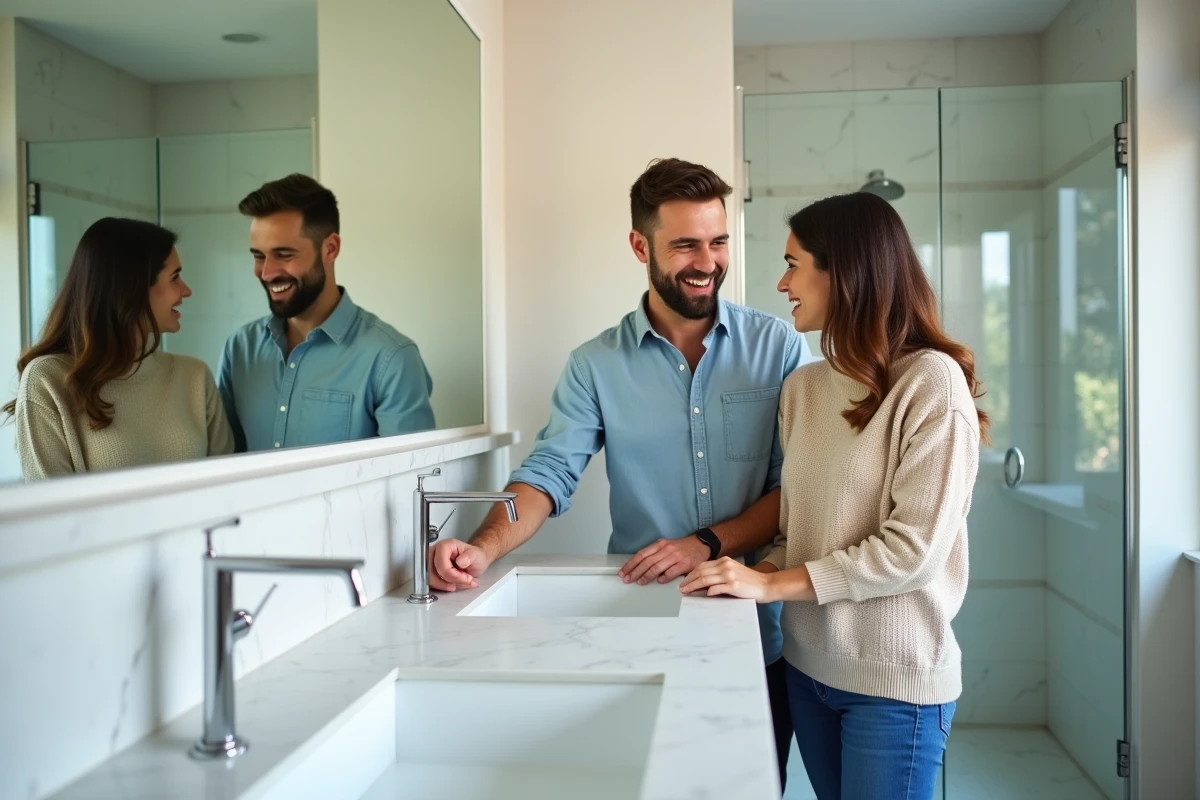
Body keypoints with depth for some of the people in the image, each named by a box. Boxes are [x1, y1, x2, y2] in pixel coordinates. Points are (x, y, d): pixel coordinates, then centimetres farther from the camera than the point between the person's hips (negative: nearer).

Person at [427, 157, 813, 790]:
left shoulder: (778, 347, -3)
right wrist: (481, 551, -25)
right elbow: (549, 473, -8)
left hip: (759, 635, 0)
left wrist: (709, 543, -19)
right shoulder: (596, 366, -2)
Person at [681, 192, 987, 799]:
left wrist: (771, 585, -18)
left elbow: (915, 547, -18)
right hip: (807, 663, 5)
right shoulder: (801, 387, 5)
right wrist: (753, 575, -9)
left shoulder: (932, 382, -13)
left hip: (894, 679, -5)